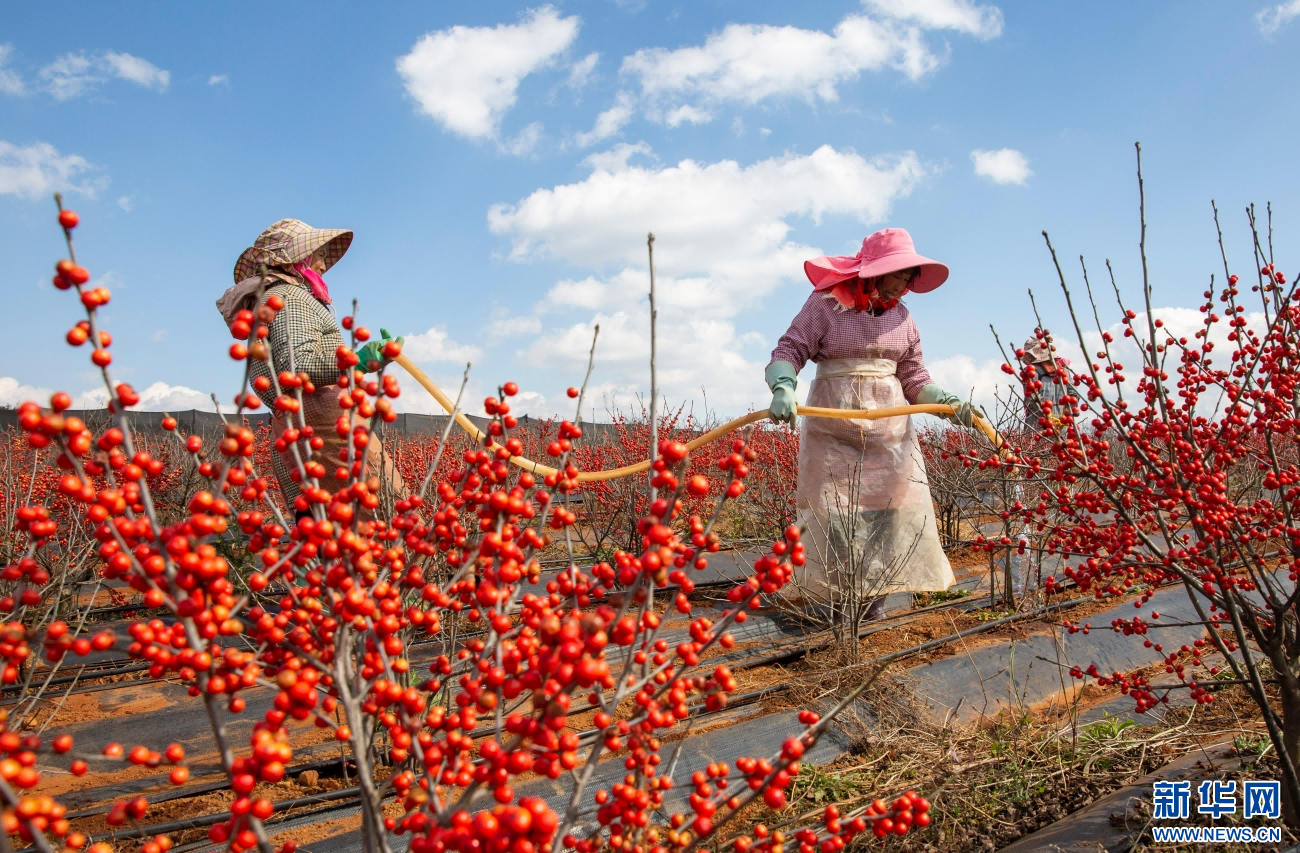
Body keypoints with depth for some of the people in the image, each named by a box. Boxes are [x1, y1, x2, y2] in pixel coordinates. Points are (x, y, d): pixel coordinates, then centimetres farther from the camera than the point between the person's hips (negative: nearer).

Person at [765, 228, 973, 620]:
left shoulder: (901, 318, 9)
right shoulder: (826, 303, -4)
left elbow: (915, 379, 9)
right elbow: (789, 350, -9)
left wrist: (948, 403, -8)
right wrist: (783, 388, -28)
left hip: (889, 429, 4)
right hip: (831, 426, -4)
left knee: (891, 508, -1)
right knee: (832, 513, -1)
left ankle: (874, 594, 12)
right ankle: (828, 597, 13)